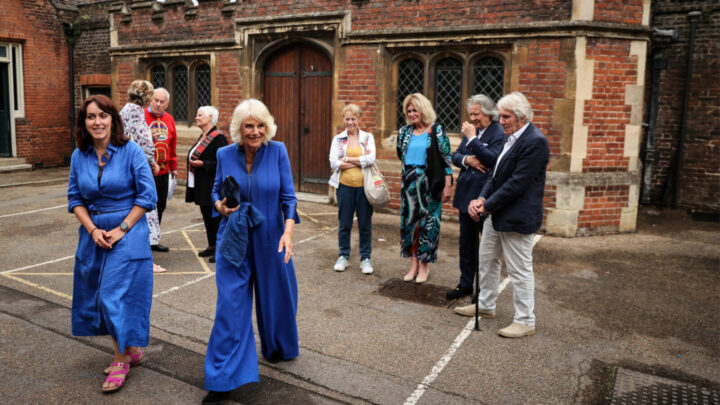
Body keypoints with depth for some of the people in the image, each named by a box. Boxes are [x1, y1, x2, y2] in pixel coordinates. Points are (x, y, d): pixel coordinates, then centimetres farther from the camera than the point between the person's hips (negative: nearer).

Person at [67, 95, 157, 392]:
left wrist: (121, 229, -14)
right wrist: (93, 230, -8)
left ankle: (122, 359, 13)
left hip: (128, 233, -5)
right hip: (93, 234, 5)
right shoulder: (79, 156, 4)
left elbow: (147, 195, -10)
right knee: (98, 297, 11)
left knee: (116, 295, -6)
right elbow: (75, 198, 7)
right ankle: (130, 350, 28)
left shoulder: (131, 151, -9)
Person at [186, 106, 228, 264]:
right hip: (201, 186, 9)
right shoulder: (202, 137, 14)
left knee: (214, 216, -4)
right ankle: (211, 246, 25)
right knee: (206, 215, 14)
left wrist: (202, 164, -22)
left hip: (212, 186, -9)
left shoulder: (218, 138, -14)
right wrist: (192, 161, 10)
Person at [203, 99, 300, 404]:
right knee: (230, 305, -2)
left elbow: (288, 197, -6)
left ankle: (278, 349, 45)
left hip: (270, 241, 0)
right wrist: (220, 205, -13)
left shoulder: (277, 151, -7)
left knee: (275, 297, 15)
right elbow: (216, 191, 10)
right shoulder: (225, 154, -3)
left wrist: (288, 232, -18)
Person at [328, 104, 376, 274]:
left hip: (364, 186, -1)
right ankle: (343, 256, 24)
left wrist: (347, 159, -10)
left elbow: (371, 159, -13)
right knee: (344, 223, 8)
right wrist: (360, 161, -10)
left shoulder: (368, 137, 4)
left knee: (365, 224, 5)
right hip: (345, 186, 1)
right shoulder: (338, 139, 6)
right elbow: (334, 163, -7)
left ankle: (365, 257, 19)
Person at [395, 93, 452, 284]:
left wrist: (447, 186, -10)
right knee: (409, 220, 7)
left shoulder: (437, 131, -5)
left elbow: (446, 159, -7)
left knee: (428, 223, 2)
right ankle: (414, 264, 19)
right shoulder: (405, 132, 8)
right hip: (409, 182, 5)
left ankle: (424, 265, 14)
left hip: (429, 182, -5)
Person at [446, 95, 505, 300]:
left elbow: (493, 160, -25)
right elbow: (455, 156, 10)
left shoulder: (499, 133, -12)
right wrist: (467, 159, -11)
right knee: (466, 243, 16)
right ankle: (465, 284, 30)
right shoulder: (471, 131, 11)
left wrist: (472, 138, -21)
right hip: (466, 195, 8)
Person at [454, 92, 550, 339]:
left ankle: (525, 321, 15)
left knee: (520, 270, 1)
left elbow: (517, 183, -23)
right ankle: (485, 306, 37)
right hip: (496, 214, 10)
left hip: (517, 216, -10)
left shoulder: (535, 141, -18)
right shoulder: (511, 137, 11)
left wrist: (487, 206, -17)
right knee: (487, 260, 20)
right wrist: (481, 198, -3)